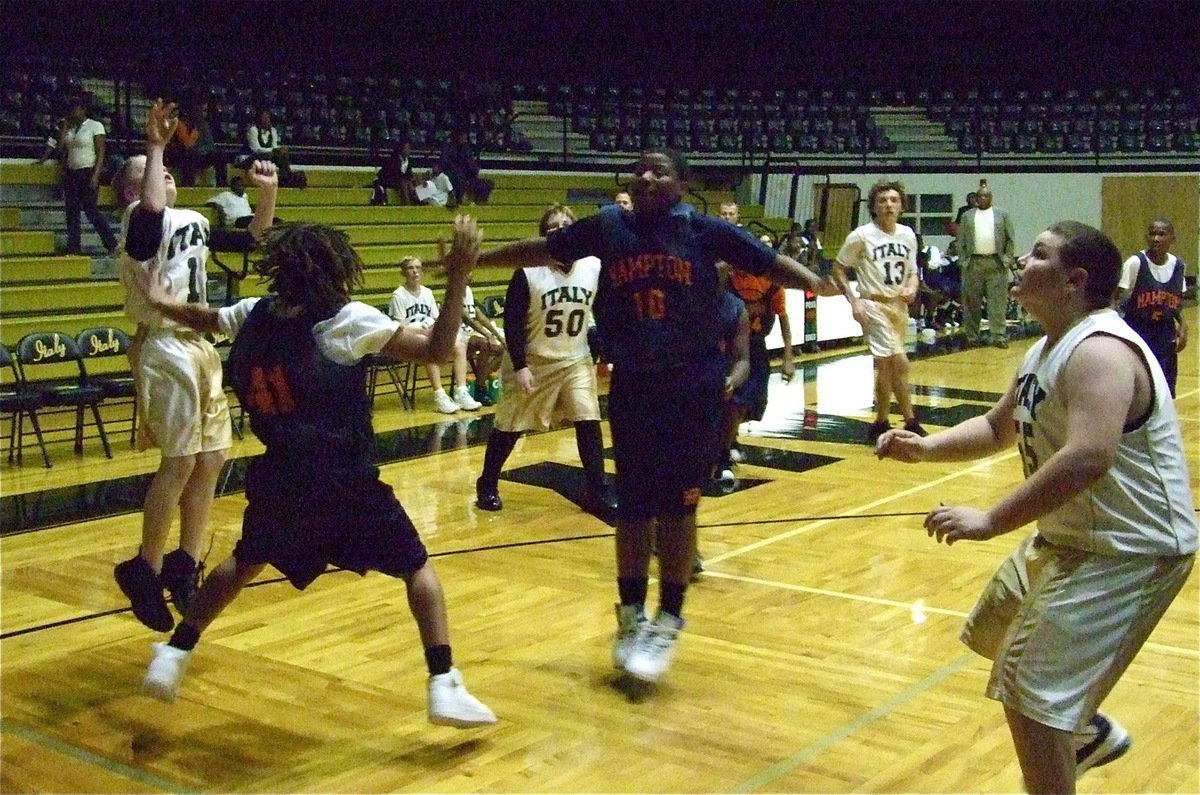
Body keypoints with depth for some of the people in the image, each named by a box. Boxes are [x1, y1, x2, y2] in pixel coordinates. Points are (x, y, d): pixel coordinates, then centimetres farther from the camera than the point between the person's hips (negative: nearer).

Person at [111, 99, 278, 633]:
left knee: (211, 458, 8)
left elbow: (253, 238, 23)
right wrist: (155, 145, -26)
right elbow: (152, 205, -34)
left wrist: (268, 193, 8)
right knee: (181, 461, -10)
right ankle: (145, 569, 4)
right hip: (165, 348, -9)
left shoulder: (193, 222, 16)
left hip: (200, 345, 9)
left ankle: (185, 564, 19)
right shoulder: (143, 219, -9)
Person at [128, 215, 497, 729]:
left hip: (280, 482, 5)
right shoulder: (348, 321, -13)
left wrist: (162, 305, 41)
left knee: (245, 563, 30)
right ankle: (444, 687, -1)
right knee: (416, 568, 9)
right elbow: (435, 351, -18)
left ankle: (172, 658, 29)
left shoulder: (253, 315, 1)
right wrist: (457, 280, -19)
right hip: (348, 485, -4)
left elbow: (204, 319, 23)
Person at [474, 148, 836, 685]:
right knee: (632, 505, 8)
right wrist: (471, 259, 14)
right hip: (632, 387, 2)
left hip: (693, 388, -2)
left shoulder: (705, 231, -2)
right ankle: (631, 615, 23)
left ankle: (668, 621, 14)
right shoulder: (608, 227, 3)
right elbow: (540, 250, 11)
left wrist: (819, 285, -23)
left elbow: (770, 263, -6)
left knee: (677, 505, 2)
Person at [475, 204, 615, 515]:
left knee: (589, 423, -5)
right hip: (533, 361, -3)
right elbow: (512, 321, -14)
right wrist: (520, 366, -18)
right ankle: (487, 485, 24)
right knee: (509, 427, 7)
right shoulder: (527, 272, -16)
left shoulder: (594, 267, -7)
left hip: (576, 361, 3)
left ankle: (597, 492, 6)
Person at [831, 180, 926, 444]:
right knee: (899, 362, -13)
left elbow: (912, 271, 18)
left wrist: (912, 288, -4)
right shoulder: (862, 236, -8)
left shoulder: (907, 234, 7)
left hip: (899, 306, 6)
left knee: (885, 365, 11)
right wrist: (854, 301, -12)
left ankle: (881, 424, 21)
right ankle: (910, 422, -5)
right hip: (874, 305, -6)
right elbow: (838, 270, -2)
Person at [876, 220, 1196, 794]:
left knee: (1029, 694, -12)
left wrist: (992, 521, -34)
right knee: (995, 634, 27)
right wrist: (926, 448, 5)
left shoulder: (1100, 351, -25)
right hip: (1069, 537, 11)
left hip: (1129, 552, -11)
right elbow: (998, 428, 21)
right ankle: (1089, 733, 47)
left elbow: (1088, 458, -38)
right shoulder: (1046, 352, 8)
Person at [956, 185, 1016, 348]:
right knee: (972, 302, 5)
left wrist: (1007, 259, -3)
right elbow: (961, 241, 7)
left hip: (996, 263, -1)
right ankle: (972, 336, 12)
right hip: (973, 263, 1)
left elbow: (1009, 239, 6)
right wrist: (962, 260, -2)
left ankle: (999, 336, -1)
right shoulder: (967, 216, 9)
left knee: (998, 302, -2)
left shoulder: (1002, 215, 7)